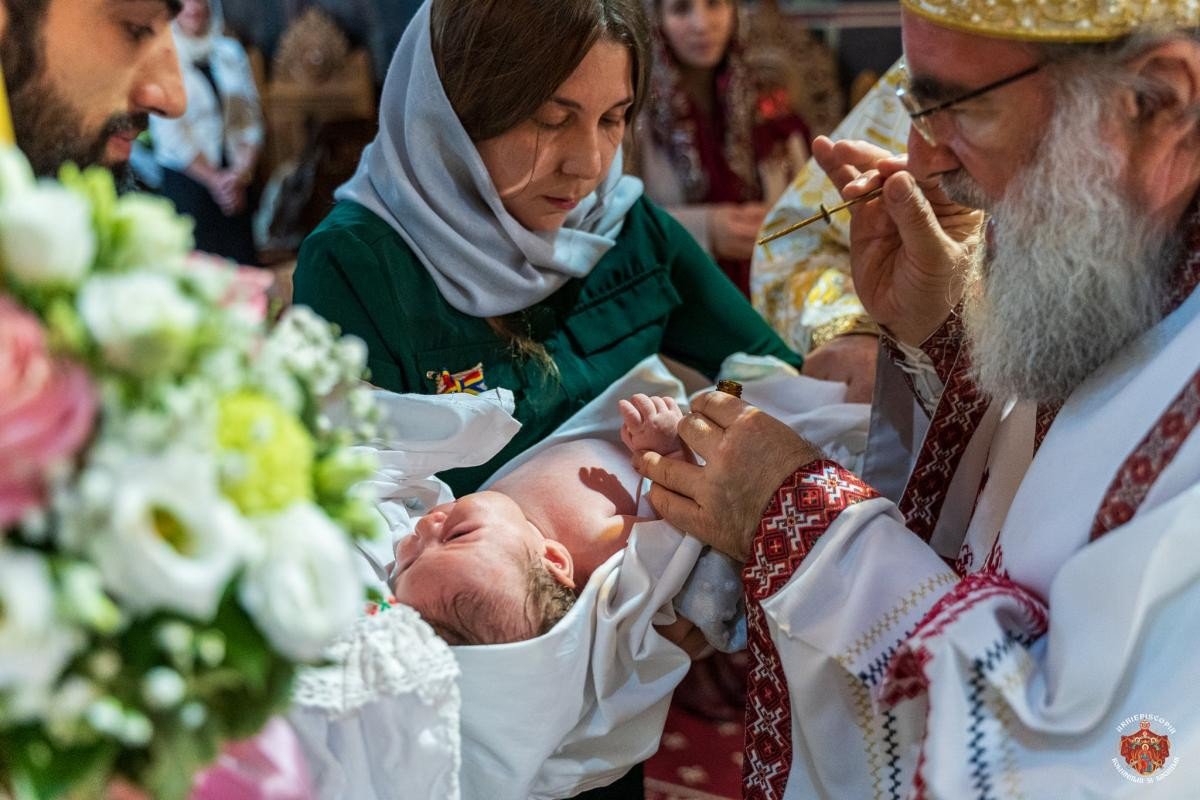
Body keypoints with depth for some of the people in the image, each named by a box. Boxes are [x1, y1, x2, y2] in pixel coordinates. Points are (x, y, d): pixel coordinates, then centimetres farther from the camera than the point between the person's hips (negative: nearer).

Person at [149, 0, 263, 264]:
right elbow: (170, 133, -7)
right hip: (185, 180, -4)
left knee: (242, 262, -2)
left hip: (235, 183, 4)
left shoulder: (231, 52, 10)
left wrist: (241, 173, -7)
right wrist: (214, 180, -9)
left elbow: (252, 119, 7)